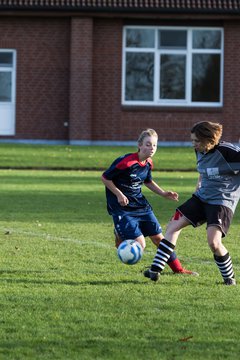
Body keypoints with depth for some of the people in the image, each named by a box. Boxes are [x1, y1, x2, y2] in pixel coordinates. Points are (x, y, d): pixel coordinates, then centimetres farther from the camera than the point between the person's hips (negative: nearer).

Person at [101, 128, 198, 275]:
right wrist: (119, 194, -19)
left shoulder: (149, 163, 1)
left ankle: (178, 269, 19)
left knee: (158, 238, 8)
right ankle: (120, 236, 15)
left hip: (140, 203, 7)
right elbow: (105, 178, -14)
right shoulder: (126, 162, -23)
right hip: (121, 207, -7)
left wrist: (163, 193, 10)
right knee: (140, 244, -16)